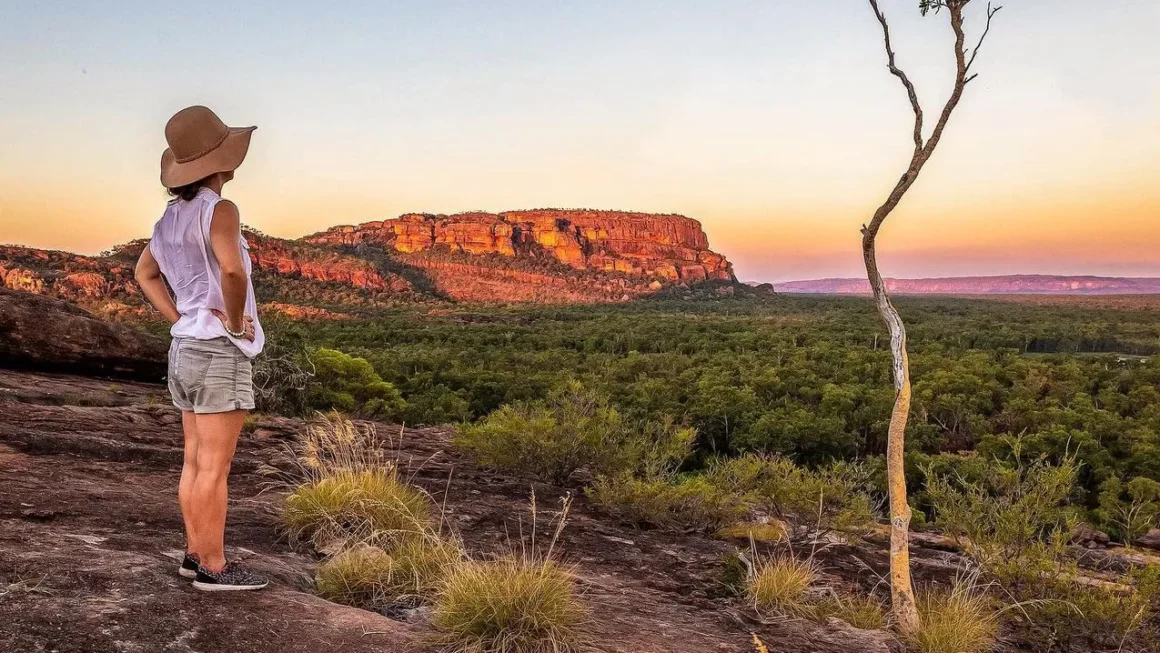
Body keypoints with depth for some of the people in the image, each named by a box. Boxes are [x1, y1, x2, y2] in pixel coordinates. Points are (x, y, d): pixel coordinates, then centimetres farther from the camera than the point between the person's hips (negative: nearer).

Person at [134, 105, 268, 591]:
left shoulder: (172, 216, 10)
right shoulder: (218, 210, -16)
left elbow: (144, 273, 23)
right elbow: (231, 268, -33)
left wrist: (180, 318, 12)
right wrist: (236, 322, -17)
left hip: (185, 348, 9)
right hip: (219, 351, -8)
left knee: (195, 462, 14)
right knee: (214, 468, -2)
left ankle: (195, 554, 23)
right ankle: (213, 567, 5)